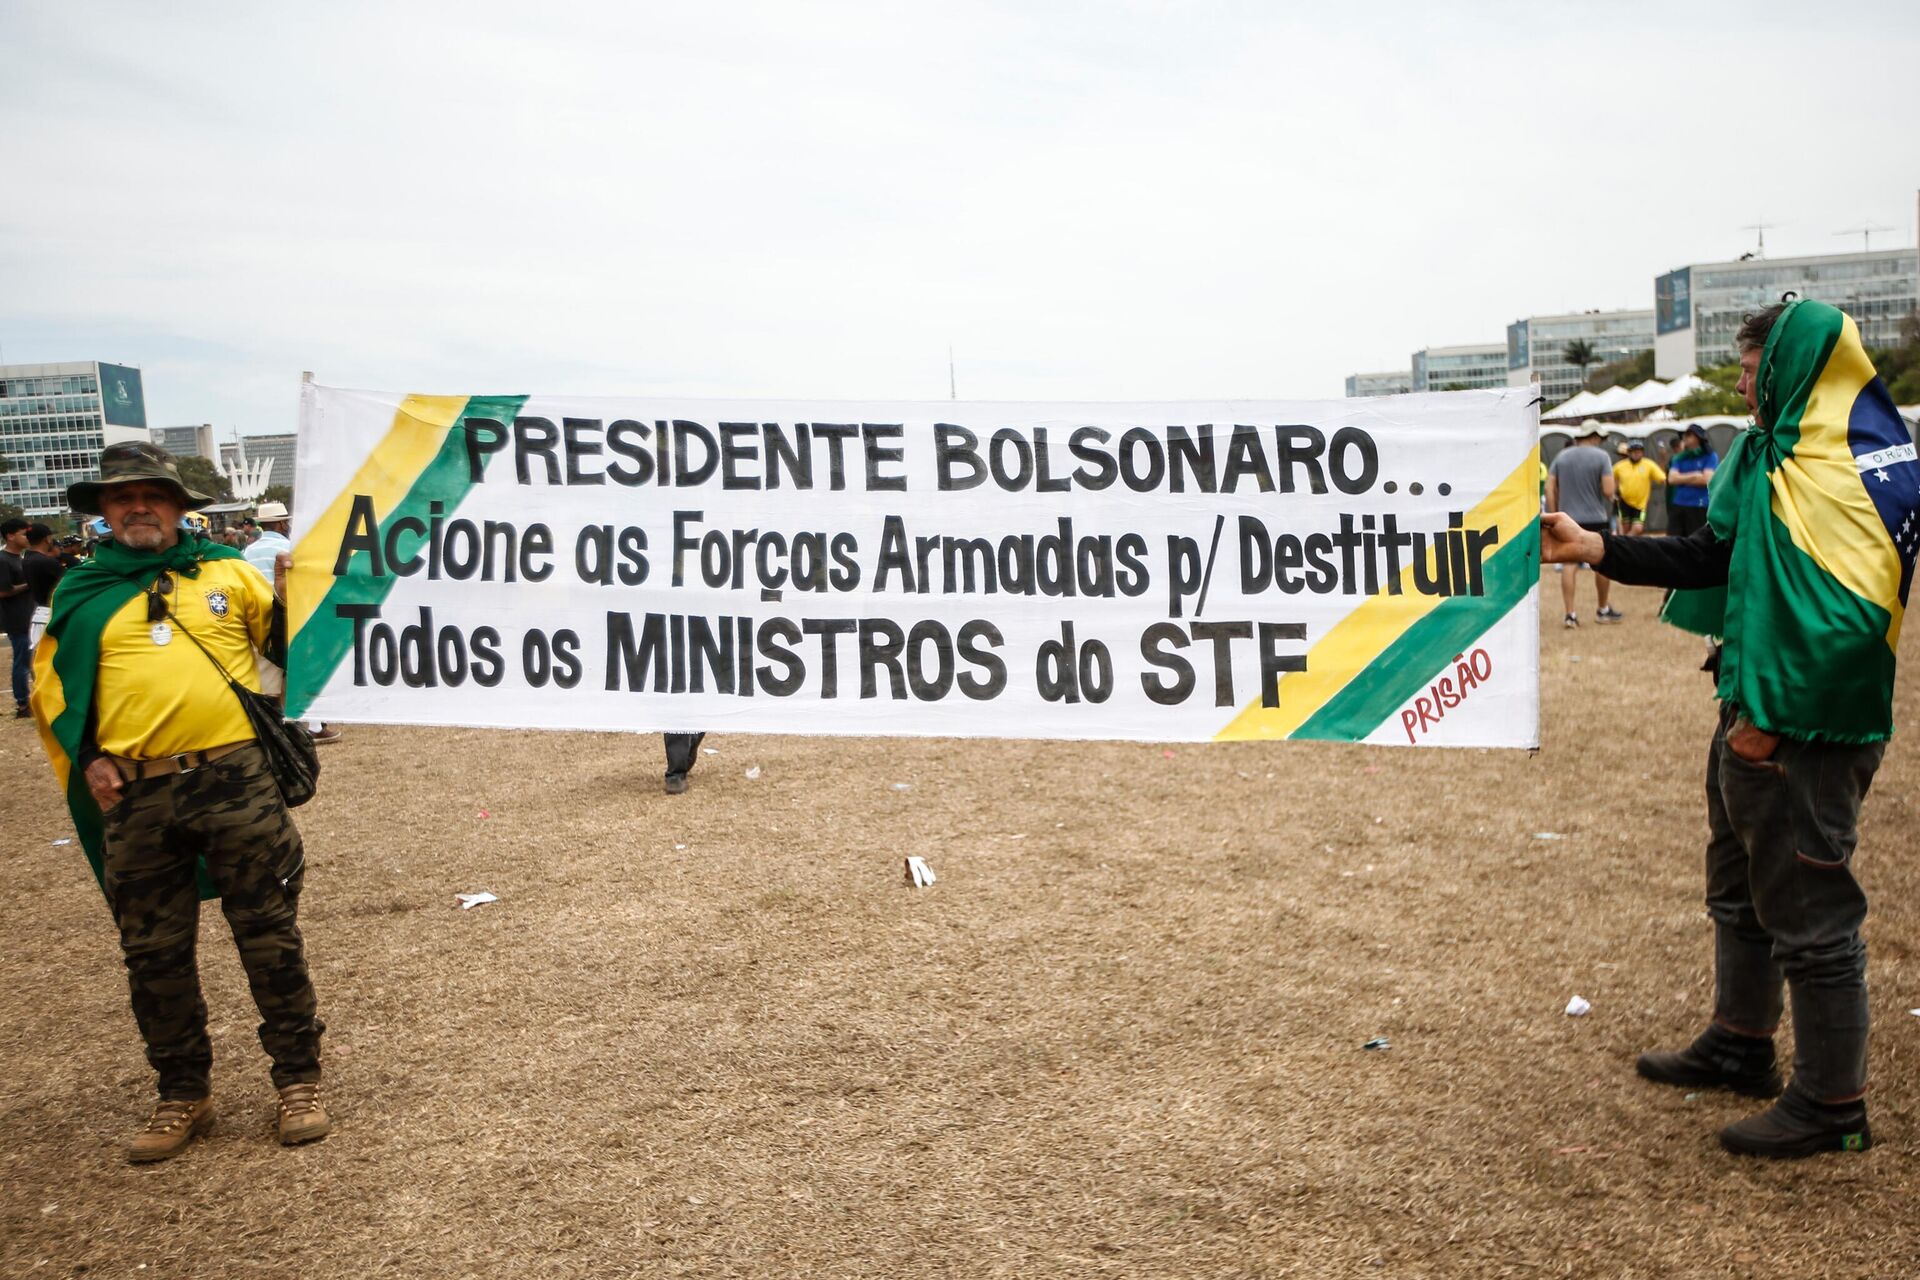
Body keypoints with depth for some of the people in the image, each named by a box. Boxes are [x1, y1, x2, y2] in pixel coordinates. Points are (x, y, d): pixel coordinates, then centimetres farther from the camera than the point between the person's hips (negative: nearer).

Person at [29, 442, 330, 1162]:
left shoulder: (225, 571, 9)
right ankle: (183, 1094, 27)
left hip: (235, 782, -2)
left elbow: (291, 641, 12)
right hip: (136, 799, 2)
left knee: (269, 937, 3)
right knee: (154, 954, 10)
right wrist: (84, 763, 5)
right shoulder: (82, 592, 11)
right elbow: (53, 690, 17)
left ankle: (298, 1082, 16)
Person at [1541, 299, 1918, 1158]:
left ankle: (1831, 1105, 16)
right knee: (1740, 892, 21)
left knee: (1809, 912, 1)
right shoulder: (1773, 452, 10)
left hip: (1807, 732, -10)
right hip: (1753, 714, 10)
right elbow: (1717, 557, 13)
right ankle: (1741, 1046, 39)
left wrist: (1772, 718, -21)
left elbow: (1850, 615, -25)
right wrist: (1596, 548, 5)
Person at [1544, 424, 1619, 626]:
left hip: (1568, 519, 3)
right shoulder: (1601, 456, -8)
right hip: (1596, 519, -3)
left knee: (1569, 565, 2)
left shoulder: (1562, 456, 5)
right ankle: (1602, 610, 26)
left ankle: (1570, 614, -3)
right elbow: (1608, 490, -14)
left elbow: (1550, 488, 2)